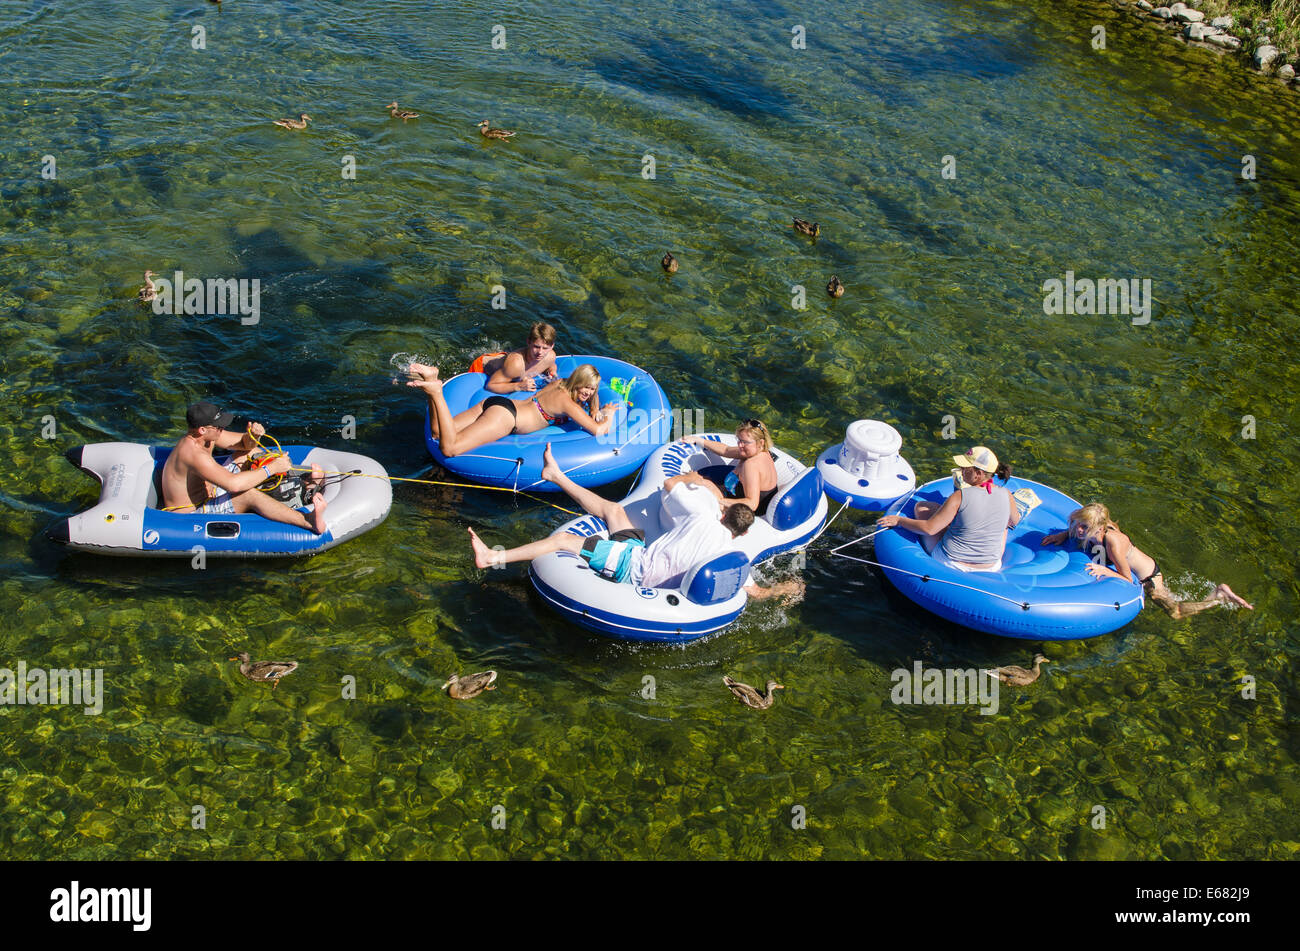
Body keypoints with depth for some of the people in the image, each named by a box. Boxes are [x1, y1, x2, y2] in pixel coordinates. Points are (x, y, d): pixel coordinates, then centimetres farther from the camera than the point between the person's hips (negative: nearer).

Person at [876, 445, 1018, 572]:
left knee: (921, 506, 13)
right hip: (991, 568, 4)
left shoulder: (960, 497, -22)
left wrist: (898, 520, -4)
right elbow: (1014, 521, 13)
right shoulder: (1005, 495, -10)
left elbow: (929, 528, -18)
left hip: (951, 564, -4)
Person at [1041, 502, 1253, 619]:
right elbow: (1077, 529, 5)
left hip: (1148, 577, -8)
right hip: (1141, 566, 8)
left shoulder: (1113, 543, -41)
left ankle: (1220, 596, 19)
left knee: (1175, 612, 6)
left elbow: (1127, 579, -32)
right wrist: (1064, 535, -13)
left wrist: (1104, 570, -44)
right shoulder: (1094, 528, -22)